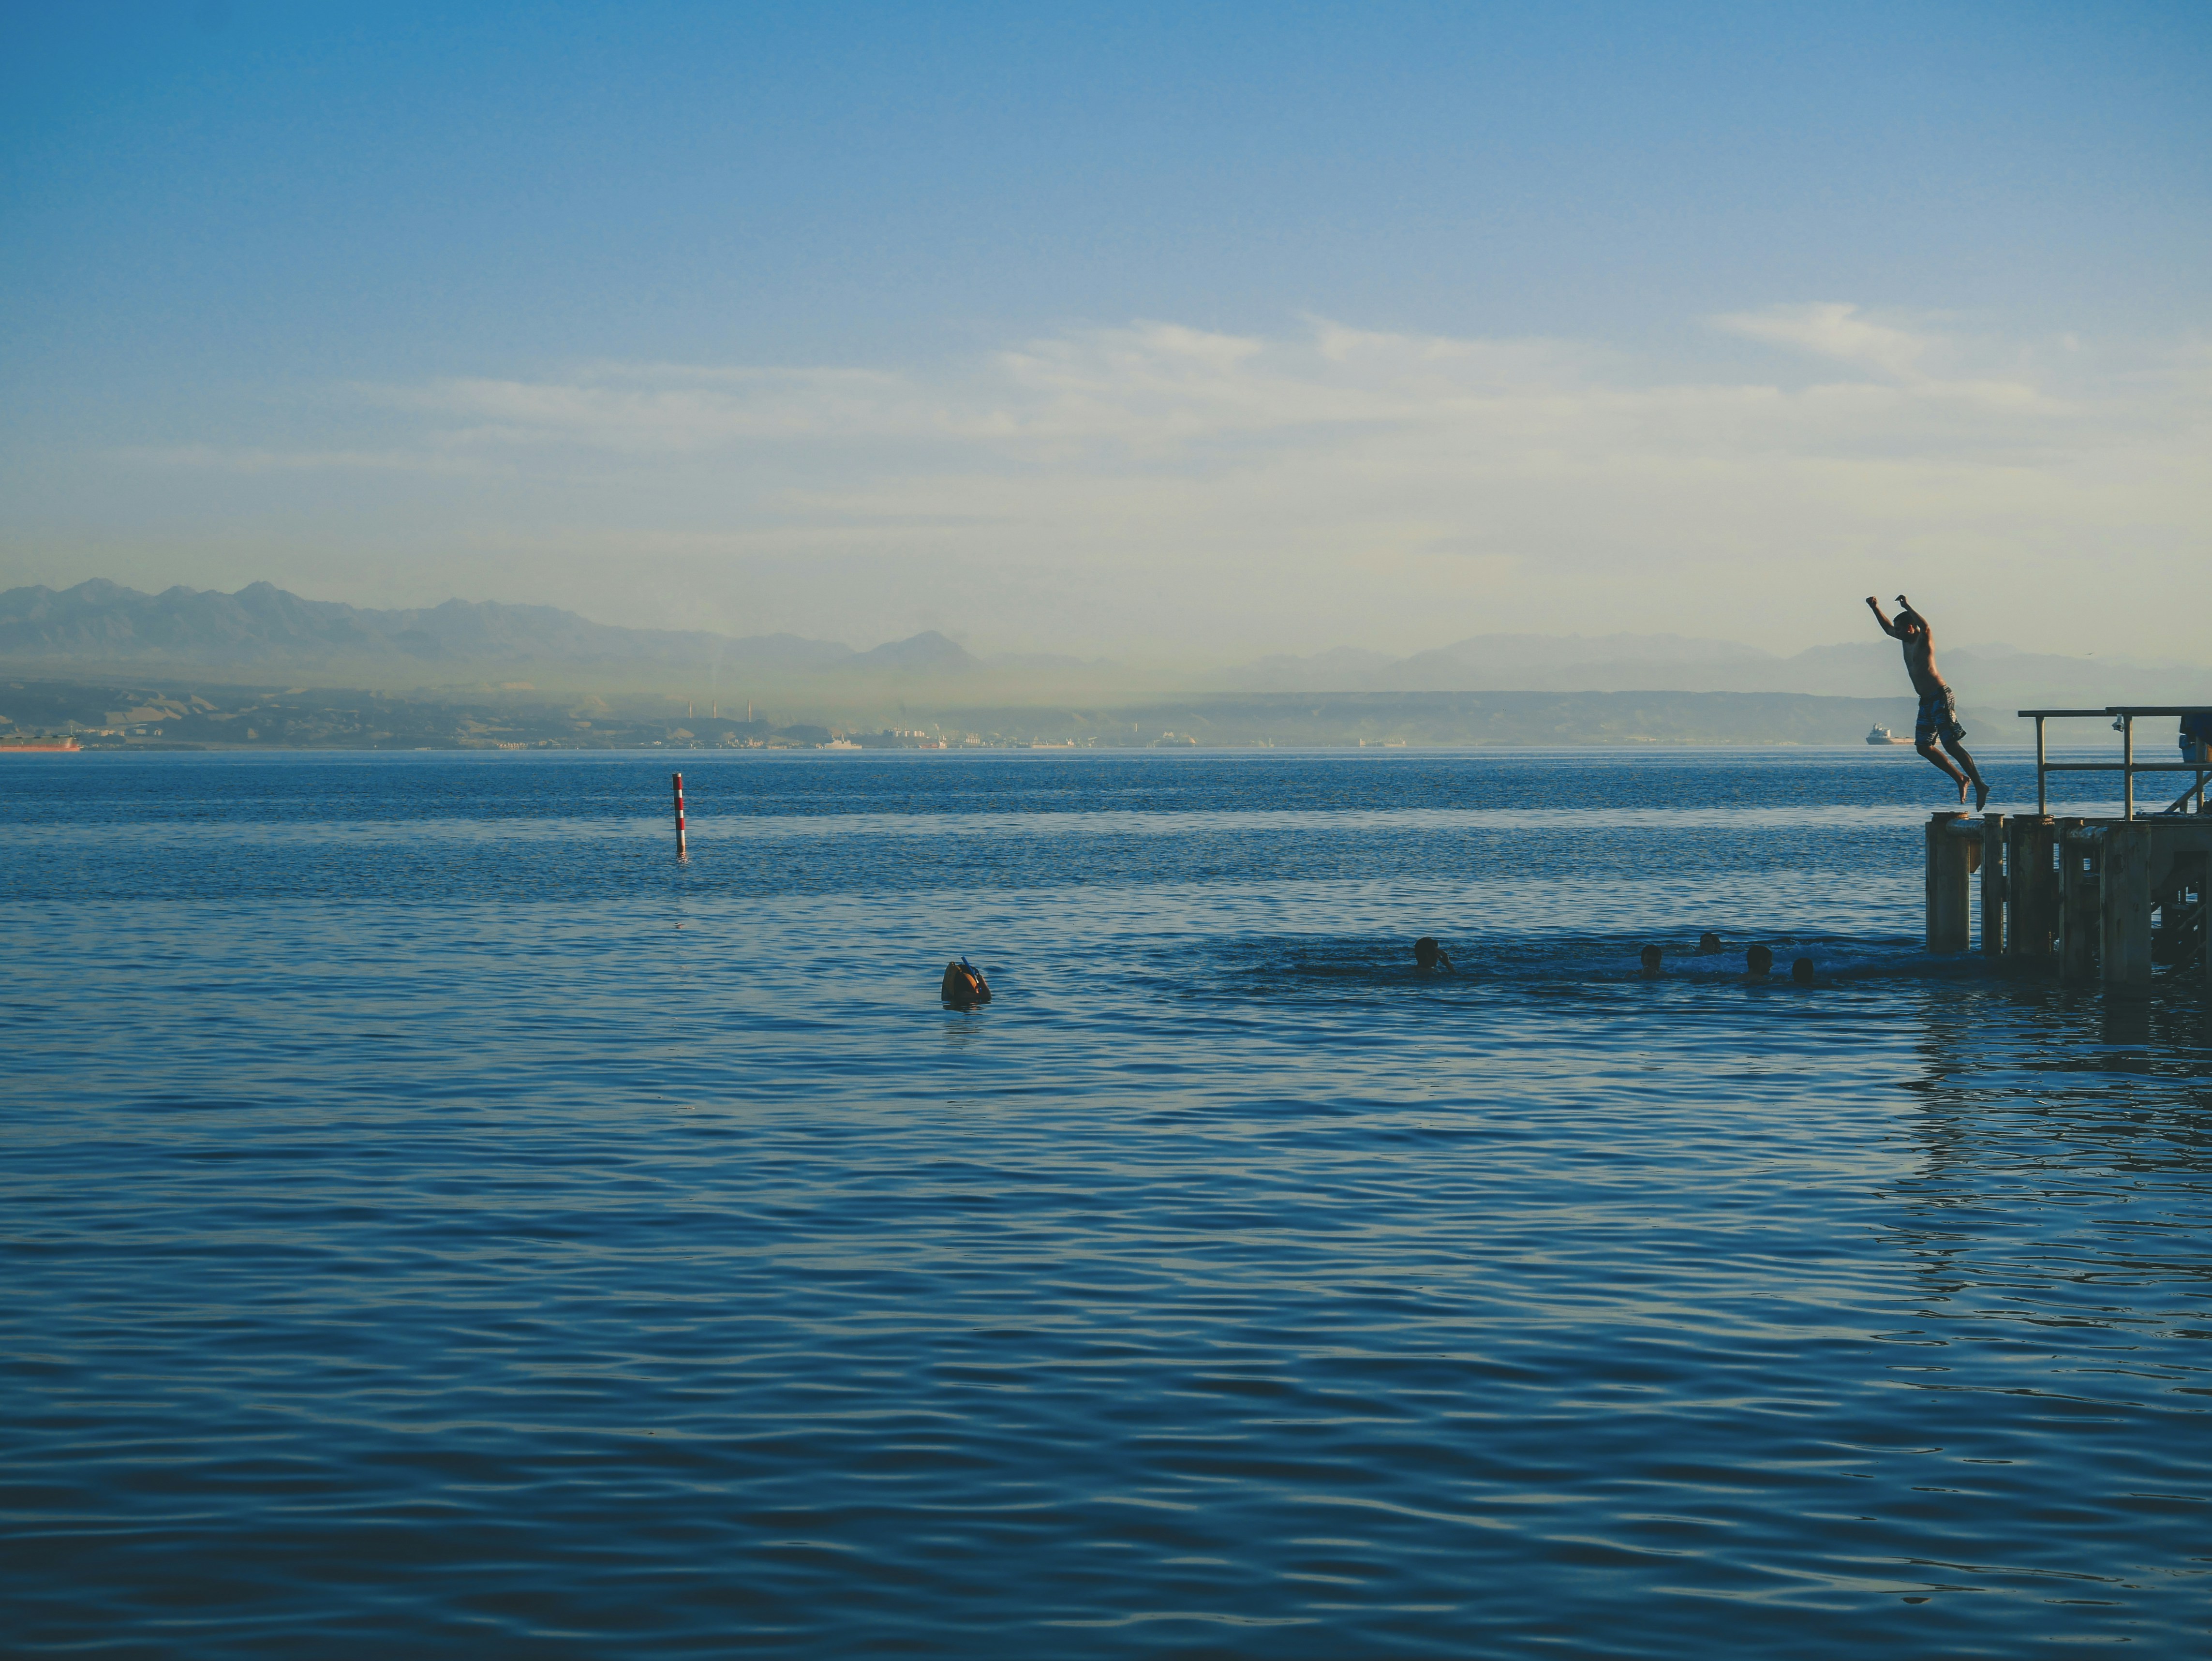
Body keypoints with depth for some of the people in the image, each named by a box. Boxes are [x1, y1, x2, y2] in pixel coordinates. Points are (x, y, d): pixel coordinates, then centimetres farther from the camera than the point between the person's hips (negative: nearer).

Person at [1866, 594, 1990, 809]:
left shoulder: (1924, 639, -8)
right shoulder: (1908, 641, 16)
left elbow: (1926, 628, -33)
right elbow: (1888, 629, 33)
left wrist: (1907, 607, -30)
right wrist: (1876, 609, 24)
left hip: (1941, 697, -9)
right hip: (1927, 702, 9)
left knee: (1951, 745, -14)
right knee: (1923, 747, 5)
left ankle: (1980, 786, -13)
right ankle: (1961, 779, 11)